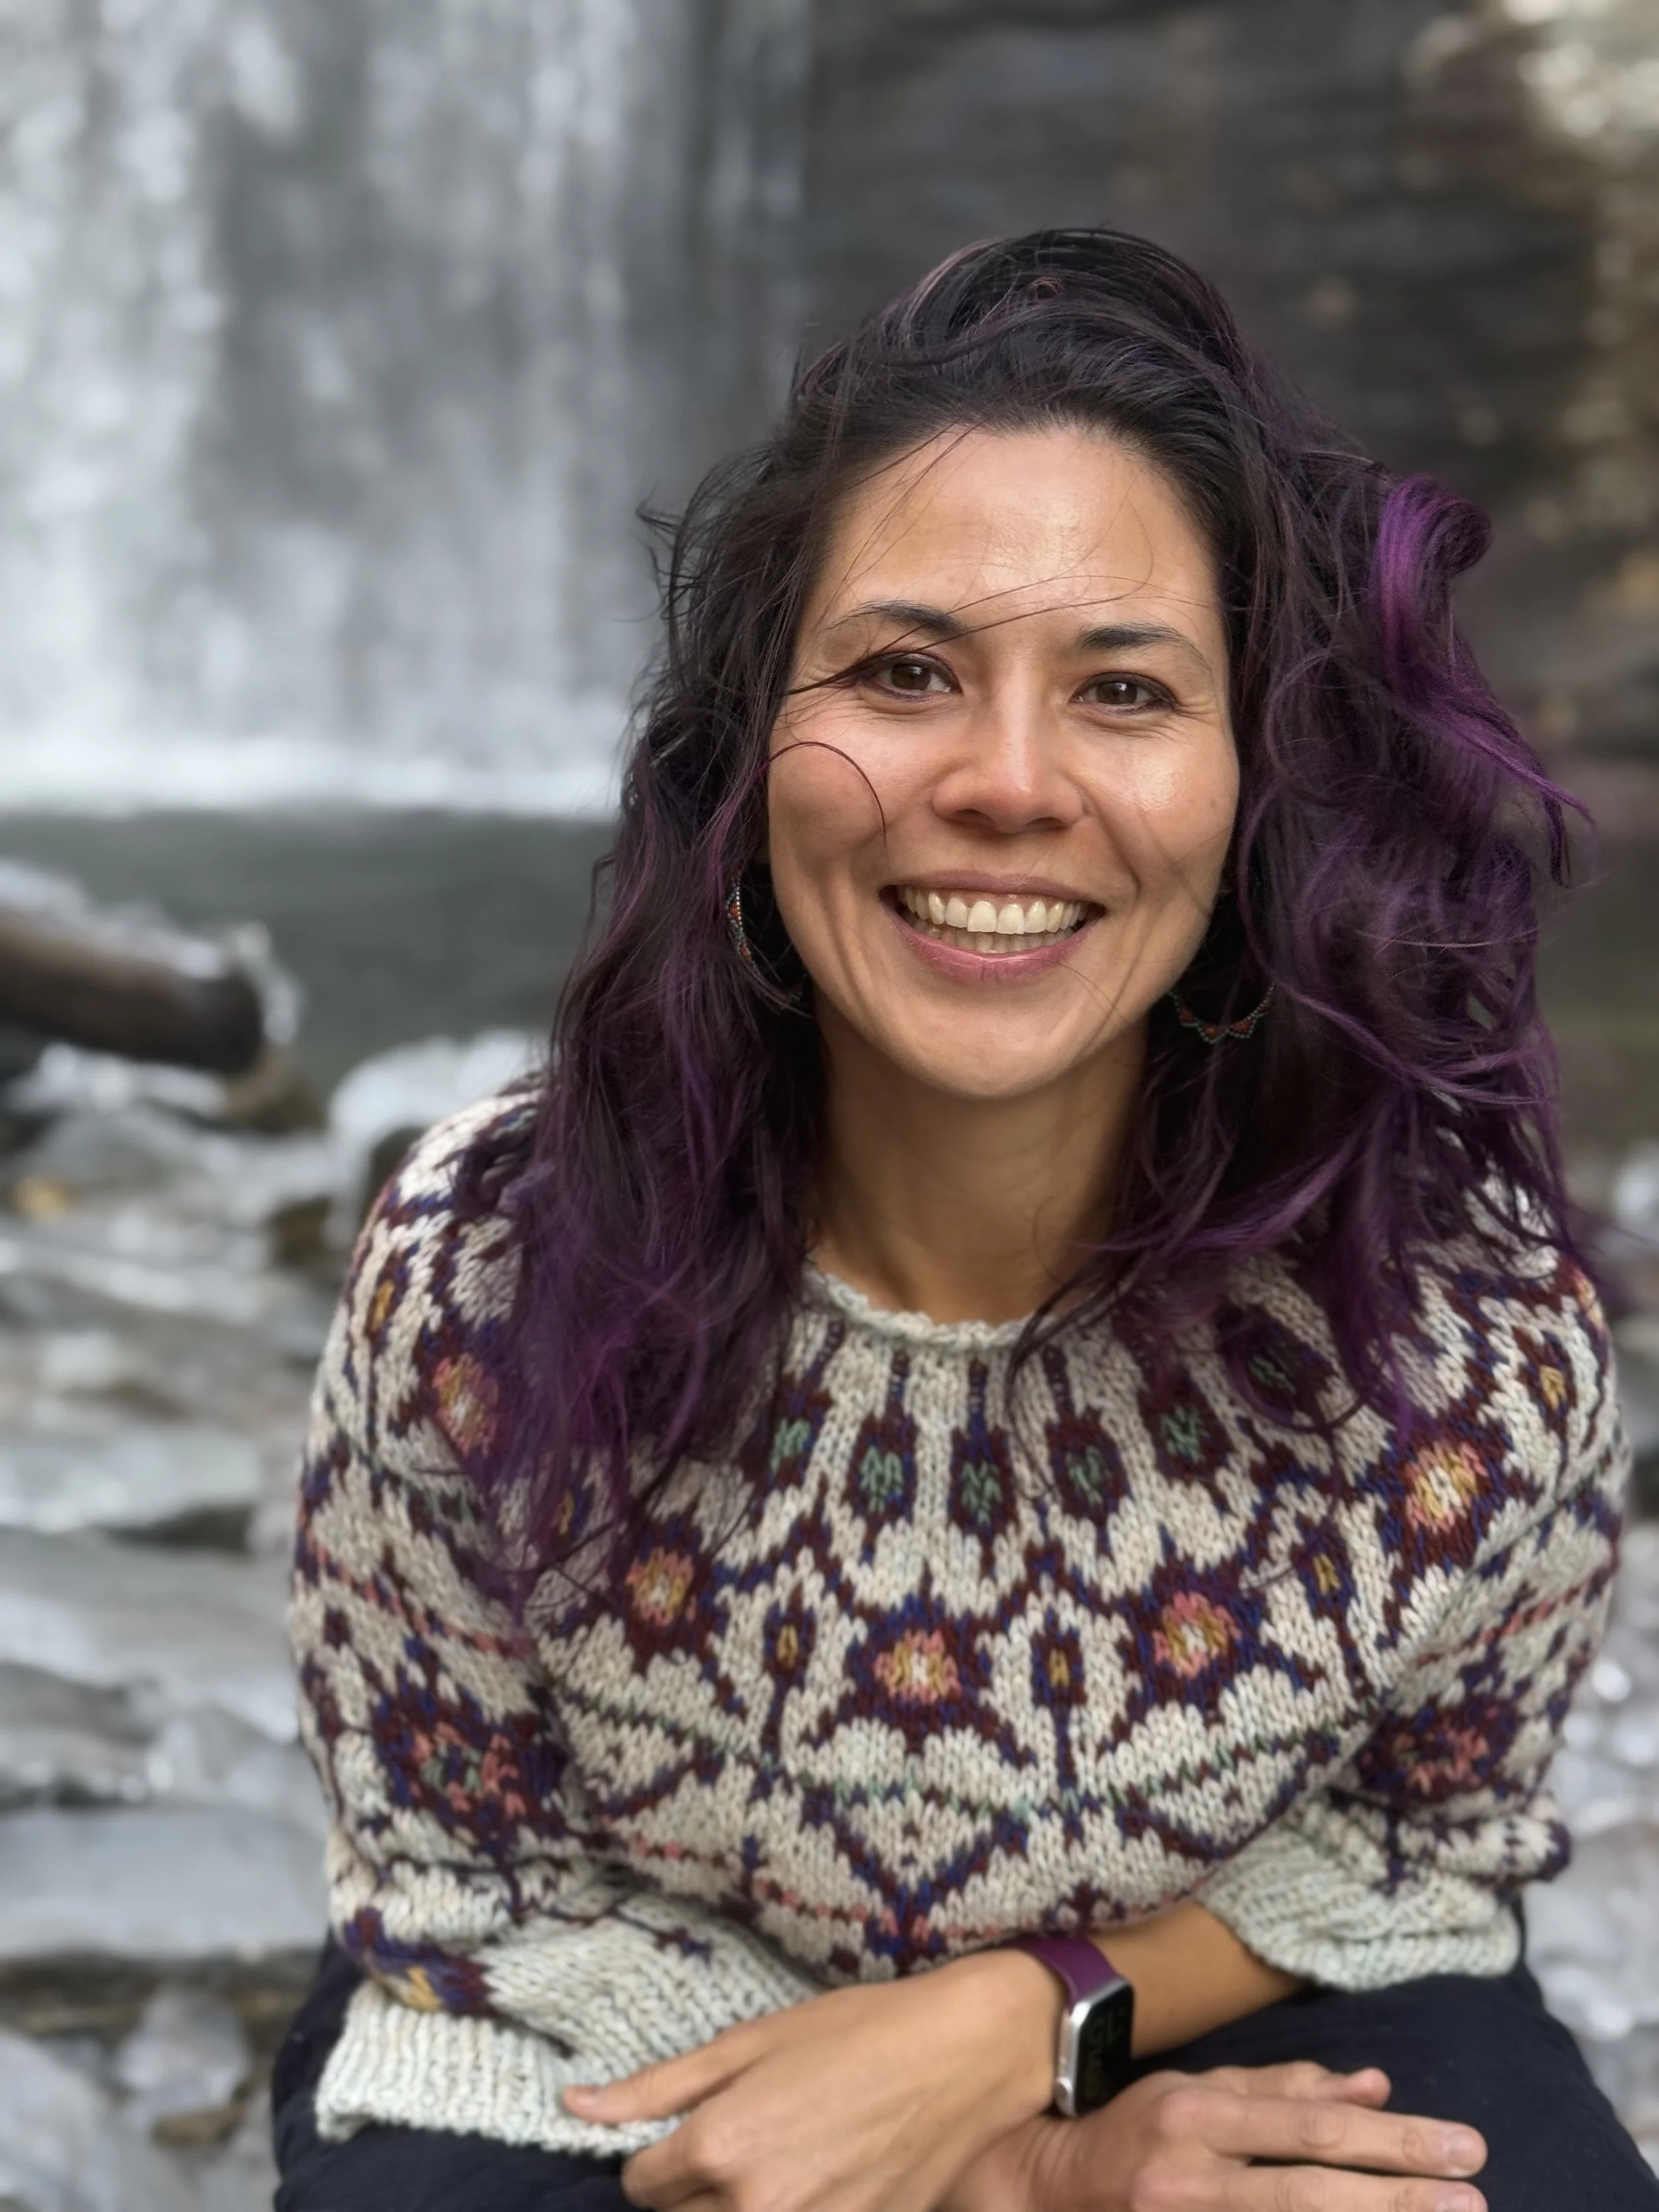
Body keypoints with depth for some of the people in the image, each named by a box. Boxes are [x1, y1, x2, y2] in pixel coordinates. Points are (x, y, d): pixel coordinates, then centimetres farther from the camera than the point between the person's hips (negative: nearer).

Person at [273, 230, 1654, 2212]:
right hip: (614, 2039, 0)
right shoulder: (474, 1287, -24)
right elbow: (463, 1874, -11)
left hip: (1211, 2005, 1)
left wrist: (1022, 2021, -23)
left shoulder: (1474, 1320, -22)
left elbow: (1426, 1845, -5)